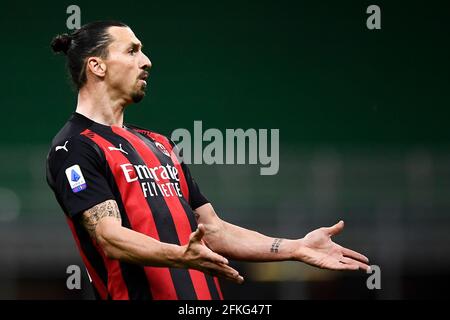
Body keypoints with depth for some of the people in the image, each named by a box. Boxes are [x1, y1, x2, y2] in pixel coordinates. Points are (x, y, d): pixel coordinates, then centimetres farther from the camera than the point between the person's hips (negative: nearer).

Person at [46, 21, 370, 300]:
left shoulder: (159, 144, 22)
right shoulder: (74, 148, -4)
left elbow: (212, 229, 21)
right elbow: (110, 238, -16)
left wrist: (297, 248, 12)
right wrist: (181, 256, -32)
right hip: (139, 294, -7)